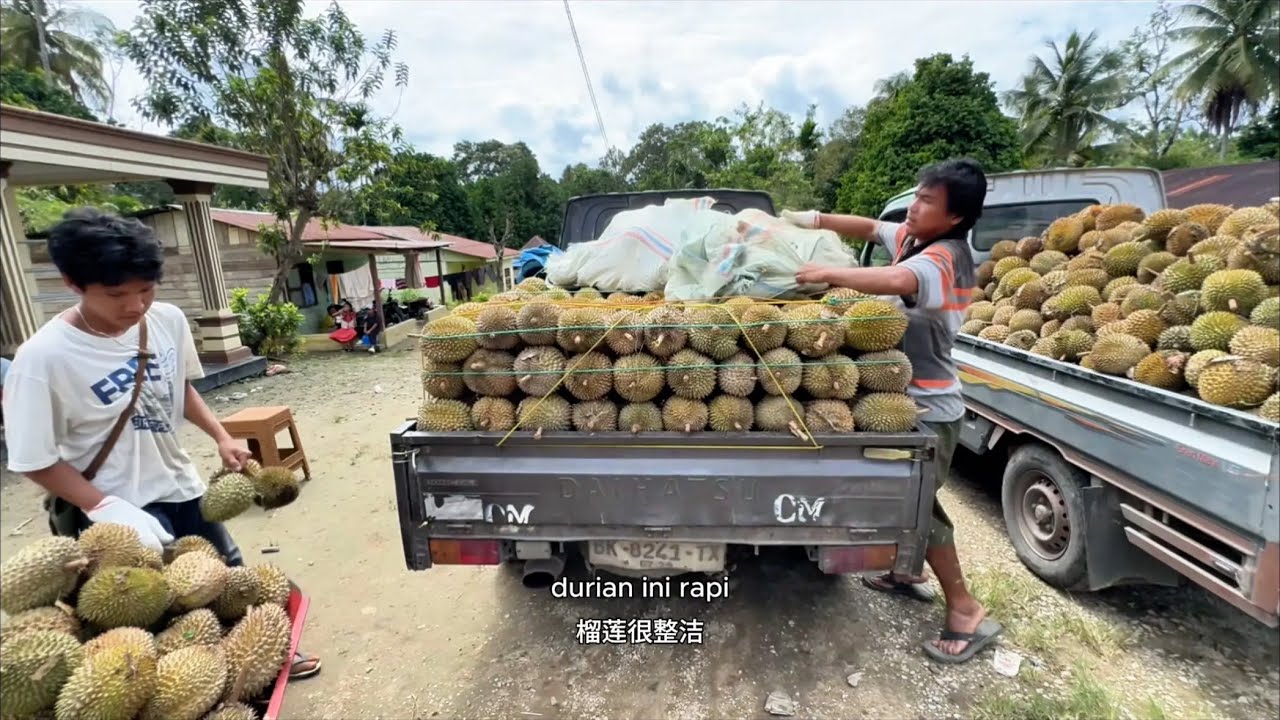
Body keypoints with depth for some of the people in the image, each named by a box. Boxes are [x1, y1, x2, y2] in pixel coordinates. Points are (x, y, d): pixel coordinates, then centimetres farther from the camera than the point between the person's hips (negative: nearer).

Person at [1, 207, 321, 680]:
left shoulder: (169, 321, -8)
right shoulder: (43, 357, -22)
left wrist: (221, 437, -1)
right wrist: (108, 509, -22)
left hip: (179, 484, 6)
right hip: (115, 504, -5)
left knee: (231, 576, 18)